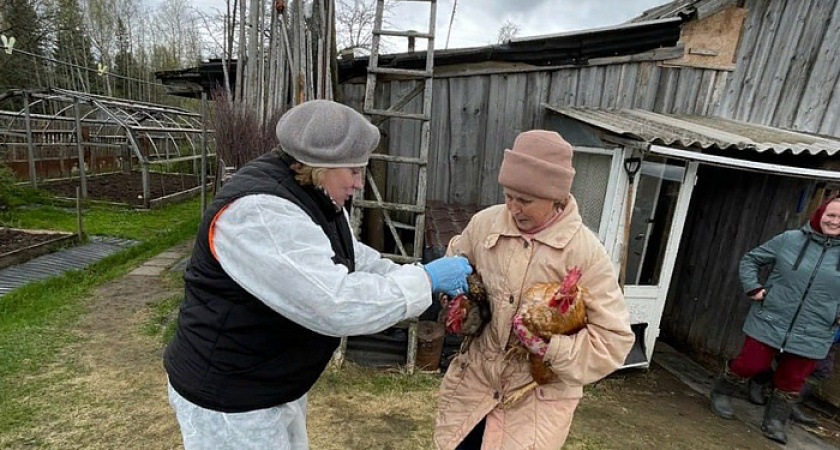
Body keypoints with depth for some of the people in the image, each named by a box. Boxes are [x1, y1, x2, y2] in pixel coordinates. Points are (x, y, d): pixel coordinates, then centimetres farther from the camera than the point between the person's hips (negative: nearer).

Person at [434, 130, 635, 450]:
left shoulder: (585, 251, -18)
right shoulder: (485, 222, -8)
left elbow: (614, 339, -14)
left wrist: (551, 347, -25)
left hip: (538, 394, -3)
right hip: (475, 376, 4)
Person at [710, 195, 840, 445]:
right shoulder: (789, 240, -4)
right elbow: (750, 259, 6)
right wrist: (753, 288, -6)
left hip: (812, 336, 2)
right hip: (769, 322, -1)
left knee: (792, 381, 12)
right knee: (750, 364, 5)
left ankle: (776, 420, 33)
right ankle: (721, 393, 31)